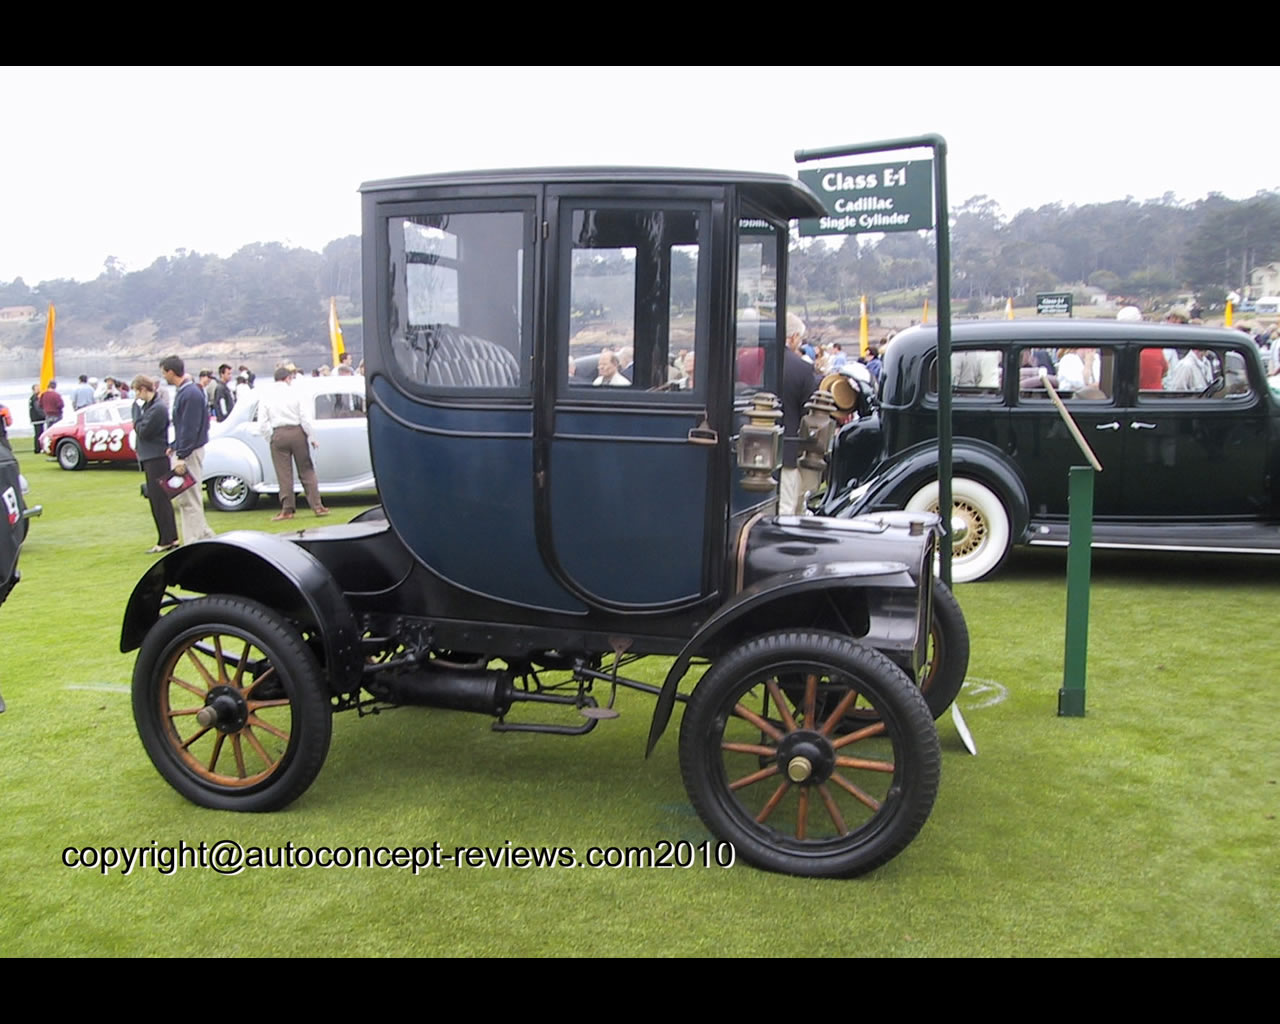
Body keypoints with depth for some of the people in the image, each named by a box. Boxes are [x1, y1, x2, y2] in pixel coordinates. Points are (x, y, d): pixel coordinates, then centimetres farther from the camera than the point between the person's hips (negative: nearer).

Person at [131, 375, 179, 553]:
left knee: (159, 500, -5)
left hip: (157, 458, -10)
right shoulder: (148, 405, 11)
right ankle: (170, 539, 21)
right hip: (150, 457, 10)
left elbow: (142, 431, -18)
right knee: (156, 499, 14)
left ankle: (166, 540, 0)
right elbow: (140, 429, 19)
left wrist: (137, 409, -10)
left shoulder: (158, 408, -18)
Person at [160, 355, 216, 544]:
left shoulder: (191, 394, -18)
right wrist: (175, 447, 18)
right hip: (182, 452, 10)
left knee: (189, 500, -4)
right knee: (179, 499, 14)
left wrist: (182, 457, -21)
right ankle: (207, 536, 20)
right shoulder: (182, 392, 13)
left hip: (189, 453, -10)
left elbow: (190, 429, -21)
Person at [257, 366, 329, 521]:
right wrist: (312, 437, 3)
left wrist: (271, 438, 9)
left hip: (278, 435, 1)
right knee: (307, 471, 6)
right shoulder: (295, 394, -2)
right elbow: (305, 418, -4)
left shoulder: (266, 397, 2)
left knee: (284, 474, 5)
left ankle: (287, 509, 5)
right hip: (297, 432, -1)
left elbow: (263, 422, -2)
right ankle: (317, 506, 6)